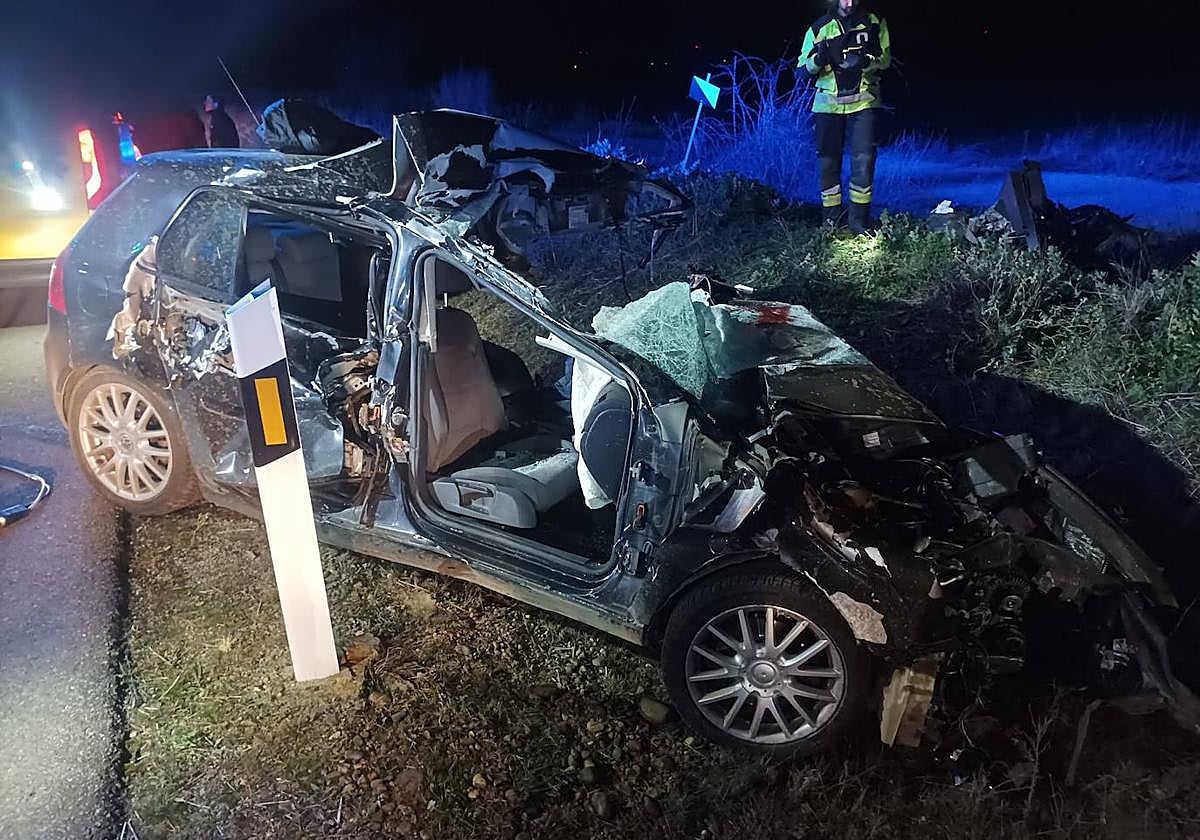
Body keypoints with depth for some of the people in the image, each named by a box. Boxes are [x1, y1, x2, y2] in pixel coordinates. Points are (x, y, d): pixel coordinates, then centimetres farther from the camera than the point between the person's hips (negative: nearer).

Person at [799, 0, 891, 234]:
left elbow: (885, 59, 5)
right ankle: (831, 221, 12)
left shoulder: (874, 23, 6)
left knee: (863, 159, -8)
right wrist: (818, 59, -16)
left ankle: (860, 222, -2)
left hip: (863, 102, -1)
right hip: (828, 103, 1)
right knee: (829, 160, 3)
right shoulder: (819, 28, 6)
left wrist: (866, 61, -17)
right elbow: (803, 67, 7)